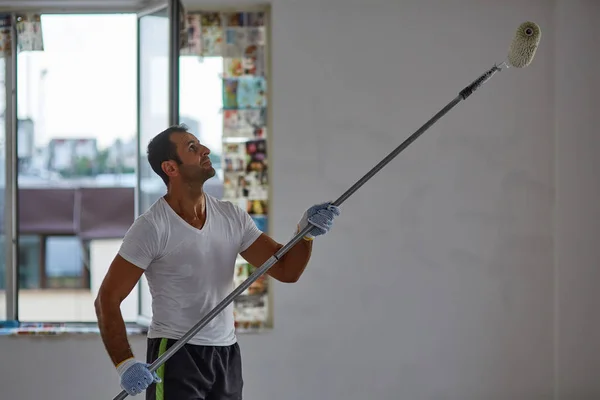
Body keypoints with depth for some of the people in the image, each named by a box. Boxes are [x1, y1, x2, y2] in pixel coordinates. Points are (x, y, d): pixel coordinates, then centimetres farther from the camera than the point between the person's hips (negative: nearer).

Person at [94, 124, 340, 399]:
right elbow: (107, 300, -13)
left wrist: (306, 232, -13)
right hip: (175, 355, -6)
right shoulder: (152, 227, -13)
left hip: (227, 355, 6)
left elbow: (286, 269, 6)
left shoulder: (232, 217, 5)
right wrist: (125, 364, -23)